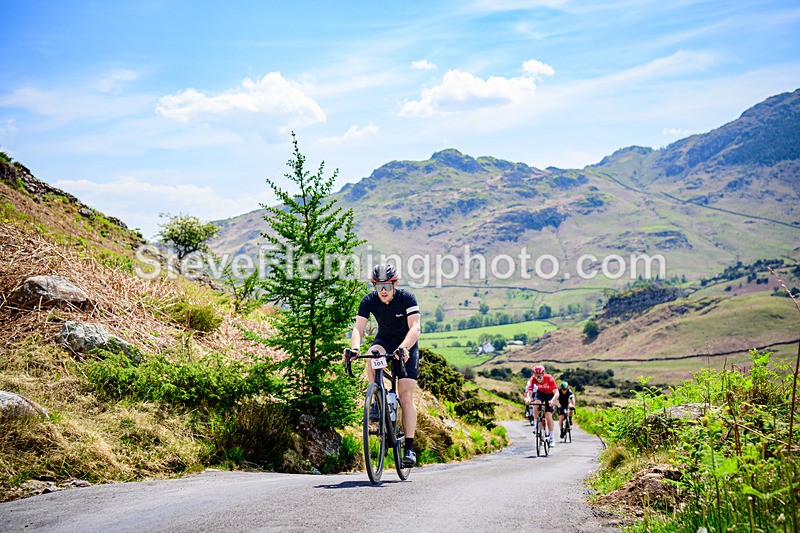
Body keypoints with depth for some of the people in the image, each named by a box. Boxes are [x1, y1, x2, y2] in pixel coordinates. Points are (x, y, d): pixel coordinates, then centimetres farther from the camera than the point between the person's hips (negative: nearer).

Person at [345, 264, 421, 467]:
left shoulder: (407, 298, -25)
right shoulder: (369, 301, -17)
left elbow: (415, 327, -35)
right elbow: (359, 328, -26)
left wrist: (403, 348, -53)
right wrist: (354, 348, -47)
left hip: (407, 344, -2)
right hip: (384, 340, 2)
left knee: (405, 396, -11)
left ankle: (409, 448, -5)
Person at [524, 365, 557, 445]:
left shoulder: (549, 378, -34)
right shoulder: (533, 379, -27)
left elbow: (556, 393, -41)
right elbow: (529, 392, -31)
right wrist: (528, 399, -53)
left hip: (550, 394, -2)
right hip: (540, 392, 2)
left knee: (548, 416, -11)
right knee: (536, 405, -32)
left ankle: (552, 437, 6)